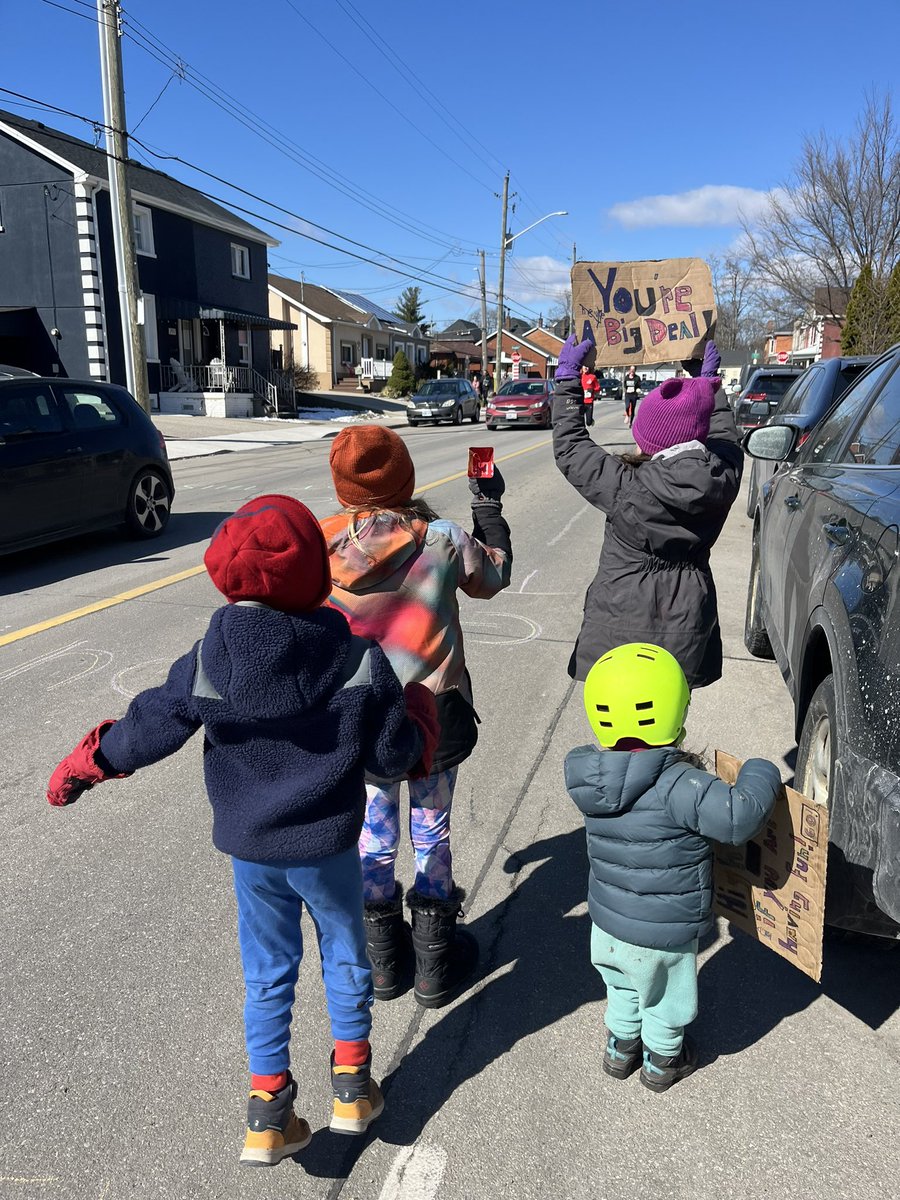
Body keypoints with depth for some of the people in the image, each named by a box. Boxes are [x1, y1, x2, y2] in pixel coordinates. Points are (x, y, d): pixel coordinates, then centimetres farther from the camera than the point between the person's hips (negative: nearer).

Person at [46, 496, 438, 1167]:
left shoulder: (207, 663, -16)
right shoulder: (359, 661, -19)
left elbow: (146, 731, -5)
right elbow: (394, 755, -12)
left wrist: (81, 767, 14)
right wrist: (421, 710, 10)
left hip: (249, 850, 2)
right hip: (328, 847, -1)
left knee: (268, 973, 19)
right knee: (345, 958, 22)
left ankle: (268, 1114, 27)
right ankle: (352, 1087, 34)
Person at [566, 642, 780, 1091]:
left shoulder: (591, 777, -11)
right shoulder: (679, 787, -33)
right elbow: (738, 818, -34)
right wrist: (760, 776, -17)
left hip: (608, 920, 5)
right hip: (662, 933, -5)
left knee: (622, 988, 31)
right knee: (667, 999, 24)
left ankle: (620, 1048, 51)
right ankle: (662, 1061, 47)